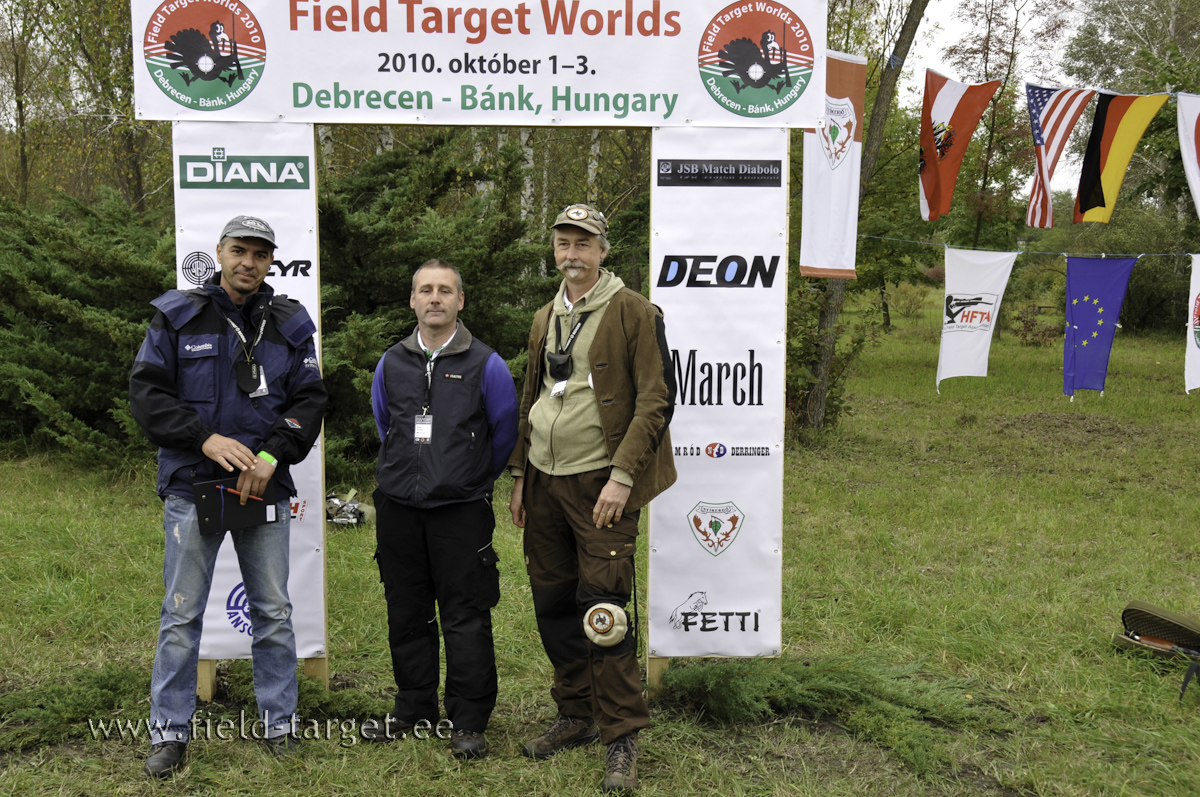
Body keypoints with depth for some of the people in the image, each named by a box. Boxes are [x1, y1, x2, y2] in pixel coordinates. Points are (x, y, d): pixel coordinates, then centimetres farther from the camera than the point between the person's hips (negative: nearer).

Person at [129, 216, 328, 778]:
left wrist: (273, 455, -11)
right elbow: (146, 393, -2)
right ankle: (169, 732, 16)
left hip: (265, 487, 2)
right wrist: (206, 439, -15)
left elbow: (309, 400, 5)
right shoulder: (177, 317, 1)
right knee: (181, 615, 3)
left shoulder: (289, 325, 6)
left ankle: (278, 722, 22)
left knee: (273, 612, 8)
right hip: (192, 485, -2)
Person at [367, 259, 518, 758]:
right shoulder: (390, 364, 8)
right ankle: (413, 710, 26)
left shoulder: (485, 364, -3)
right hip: (398, 509, 4)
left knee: (465, 617, -1)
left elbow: (505, 432, 6)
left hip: (461, 510, -3)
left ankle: (468, 722, 10)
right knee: (407, 614, 12)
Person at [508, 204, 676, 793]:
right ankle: (577, 716, 26)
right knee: (553, 604, 11)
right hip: (544, 480, 7)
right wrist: (520, 476, 16)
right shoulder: (544, 321, 15)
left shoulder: (633, 312, -5)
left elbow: (656, 397, -11)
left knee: (602, 607, -8)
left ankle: (621, 738, 5)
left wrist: (622, 474, -18)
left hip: (600, 483, -6)